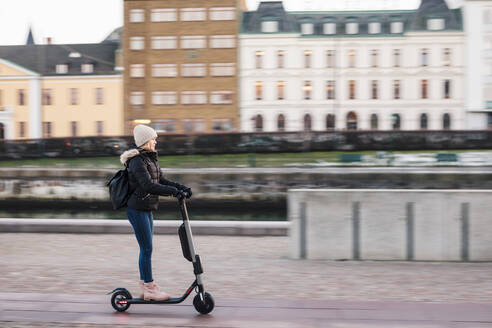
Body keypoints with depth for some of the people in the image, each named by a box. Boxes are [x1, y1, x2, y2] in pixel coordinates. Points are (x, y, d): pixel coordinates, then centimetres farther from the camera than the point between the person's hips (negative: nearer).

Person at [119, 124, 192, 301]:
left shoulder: (150, 158, 14)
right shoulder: (137, 161, -17)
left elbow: (161, 180, 16)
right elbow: (148, 185, -27)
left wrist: (181, 187, 2)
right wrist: (173, 191, -29)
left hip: (146, 209, 10)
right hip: (137, 209, -10)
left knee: (146, 248, 13)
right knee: (147, 249, -5)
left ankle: (145, 286, 21)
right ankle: (149, 288, 2)